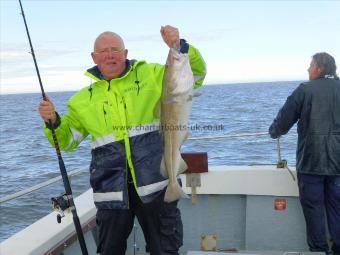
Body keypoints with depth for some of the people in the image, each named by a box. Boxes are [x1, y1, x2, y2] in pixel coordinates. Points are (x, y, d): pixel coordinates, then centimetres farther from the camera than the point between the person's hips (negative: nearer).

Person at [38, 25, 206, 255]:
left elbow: (196, 73, 4)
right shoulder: (83, 99, 11)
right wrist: (53, 121, -7)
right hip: (111, 190, 2)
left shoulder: (152, 75, 4)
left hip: (155, 184, -2)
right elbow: (67, 141, 13)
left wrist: (179, 46, -12)